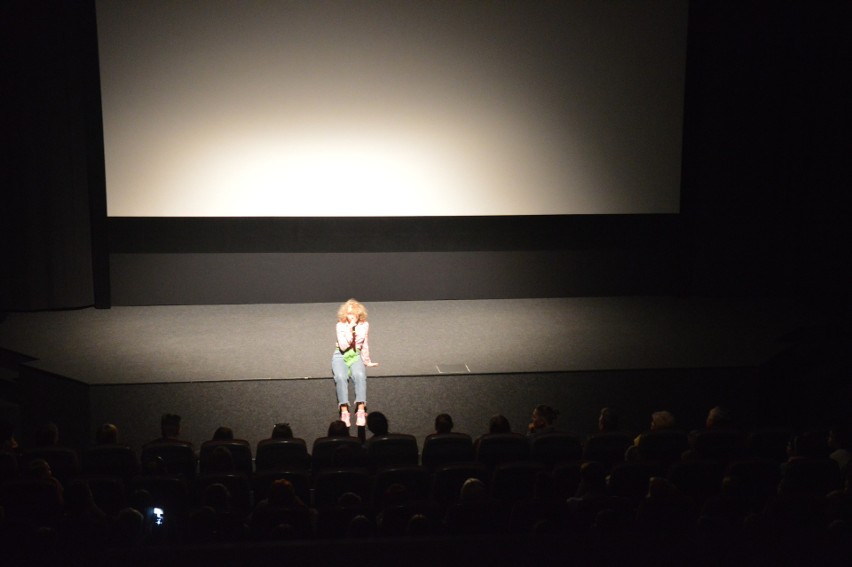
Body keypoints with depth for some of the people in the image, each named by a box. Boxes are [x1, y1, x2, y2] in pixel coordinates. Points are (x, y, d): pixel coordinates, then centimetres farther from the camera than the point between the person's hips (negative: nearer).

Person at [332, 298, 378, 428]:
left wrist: (367, 361, 22)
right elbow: (343, 346, -21)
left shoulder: (364, 325, 0)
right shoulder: (340, 325, -8)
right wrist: (351, 328, -25)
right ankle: (344, 411, -39)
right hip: (341, 356, -1)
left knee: (359, 375, -34)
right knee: (341, 377, -35)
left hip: (356, 356, 1)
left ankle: (361, 411, -41)